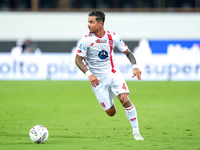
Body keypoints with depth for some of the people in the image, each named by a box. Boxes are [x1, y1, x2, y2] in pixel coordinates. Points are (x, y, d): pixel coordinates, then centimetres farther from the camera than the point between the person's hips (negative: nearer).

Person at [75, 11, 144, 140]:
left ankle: (136, 131, -7)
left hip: (114, 74, 1)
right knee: (111, 112, -2)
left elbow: (127, 52, 7)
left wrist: (135, 66, -8)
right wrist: (89, 74, -21)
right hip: (97, 79, -1)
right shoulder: (87, 40, -12)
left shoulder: (112, 37, -6)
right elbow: (78, 60, -8)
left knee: (125, 100, -22)